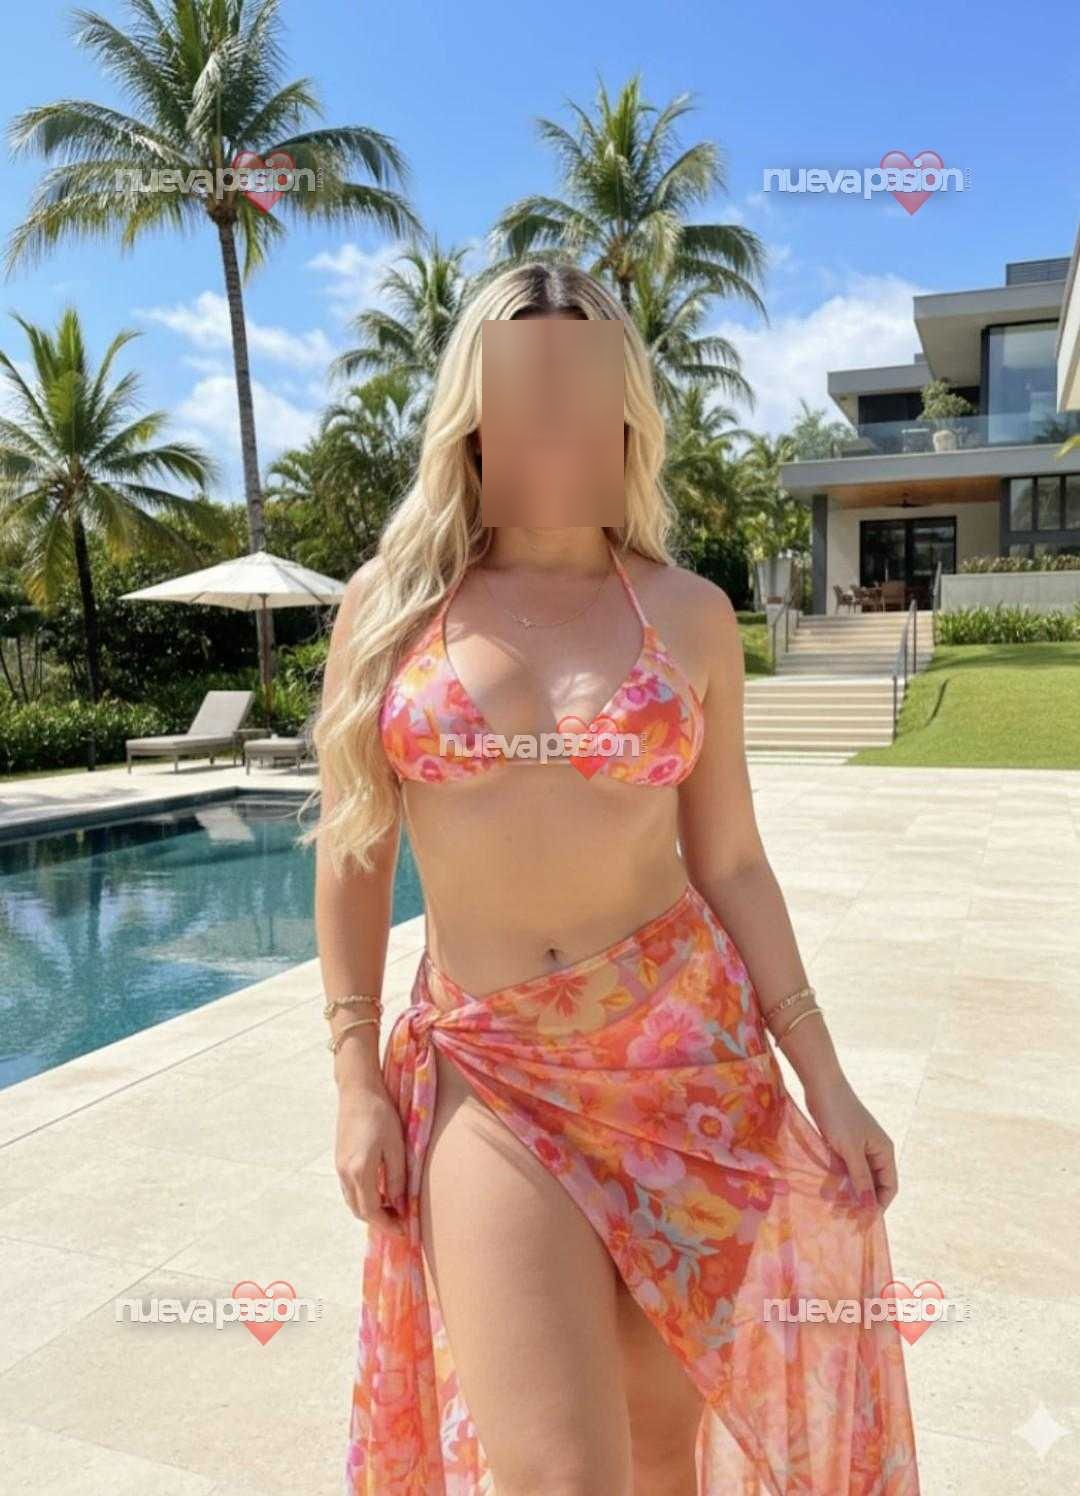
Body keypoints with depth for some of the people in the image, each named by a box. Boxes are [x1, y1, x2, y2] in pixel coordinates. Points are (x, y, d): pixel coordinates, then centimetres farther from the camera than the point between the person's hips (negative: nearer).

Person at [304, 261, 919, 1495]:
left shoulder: (688, 612, 1)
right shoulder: (389, 599, 1)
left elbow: (730, 862, 4)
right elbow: (352, 848, 3)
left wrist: (825, 1081, 2)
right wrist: (356, 1079, 0)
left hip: (687, 1045, 1)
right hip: (485, 1070, -1)